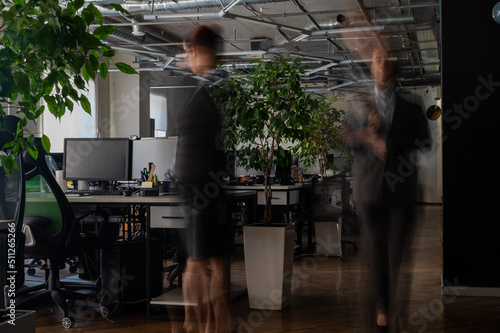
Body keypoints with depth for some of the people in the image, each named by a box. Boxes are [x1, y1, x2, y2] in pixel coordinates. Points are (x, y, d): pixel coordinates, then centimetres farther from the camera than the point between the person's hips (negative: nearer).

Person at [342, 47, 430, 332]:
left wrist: (391, 145, -13)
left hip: (402, 187, -1)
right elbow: (347, 138, 4)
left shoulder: (411, 103, 2)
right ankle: (382, 306, 24)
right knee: (376, 249, 9)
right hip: (369, 185, 1)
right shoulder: (361, 103, 6)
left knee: (399, 252, -1)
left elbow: (424, 140, 0)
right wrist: (367, 135, -16)